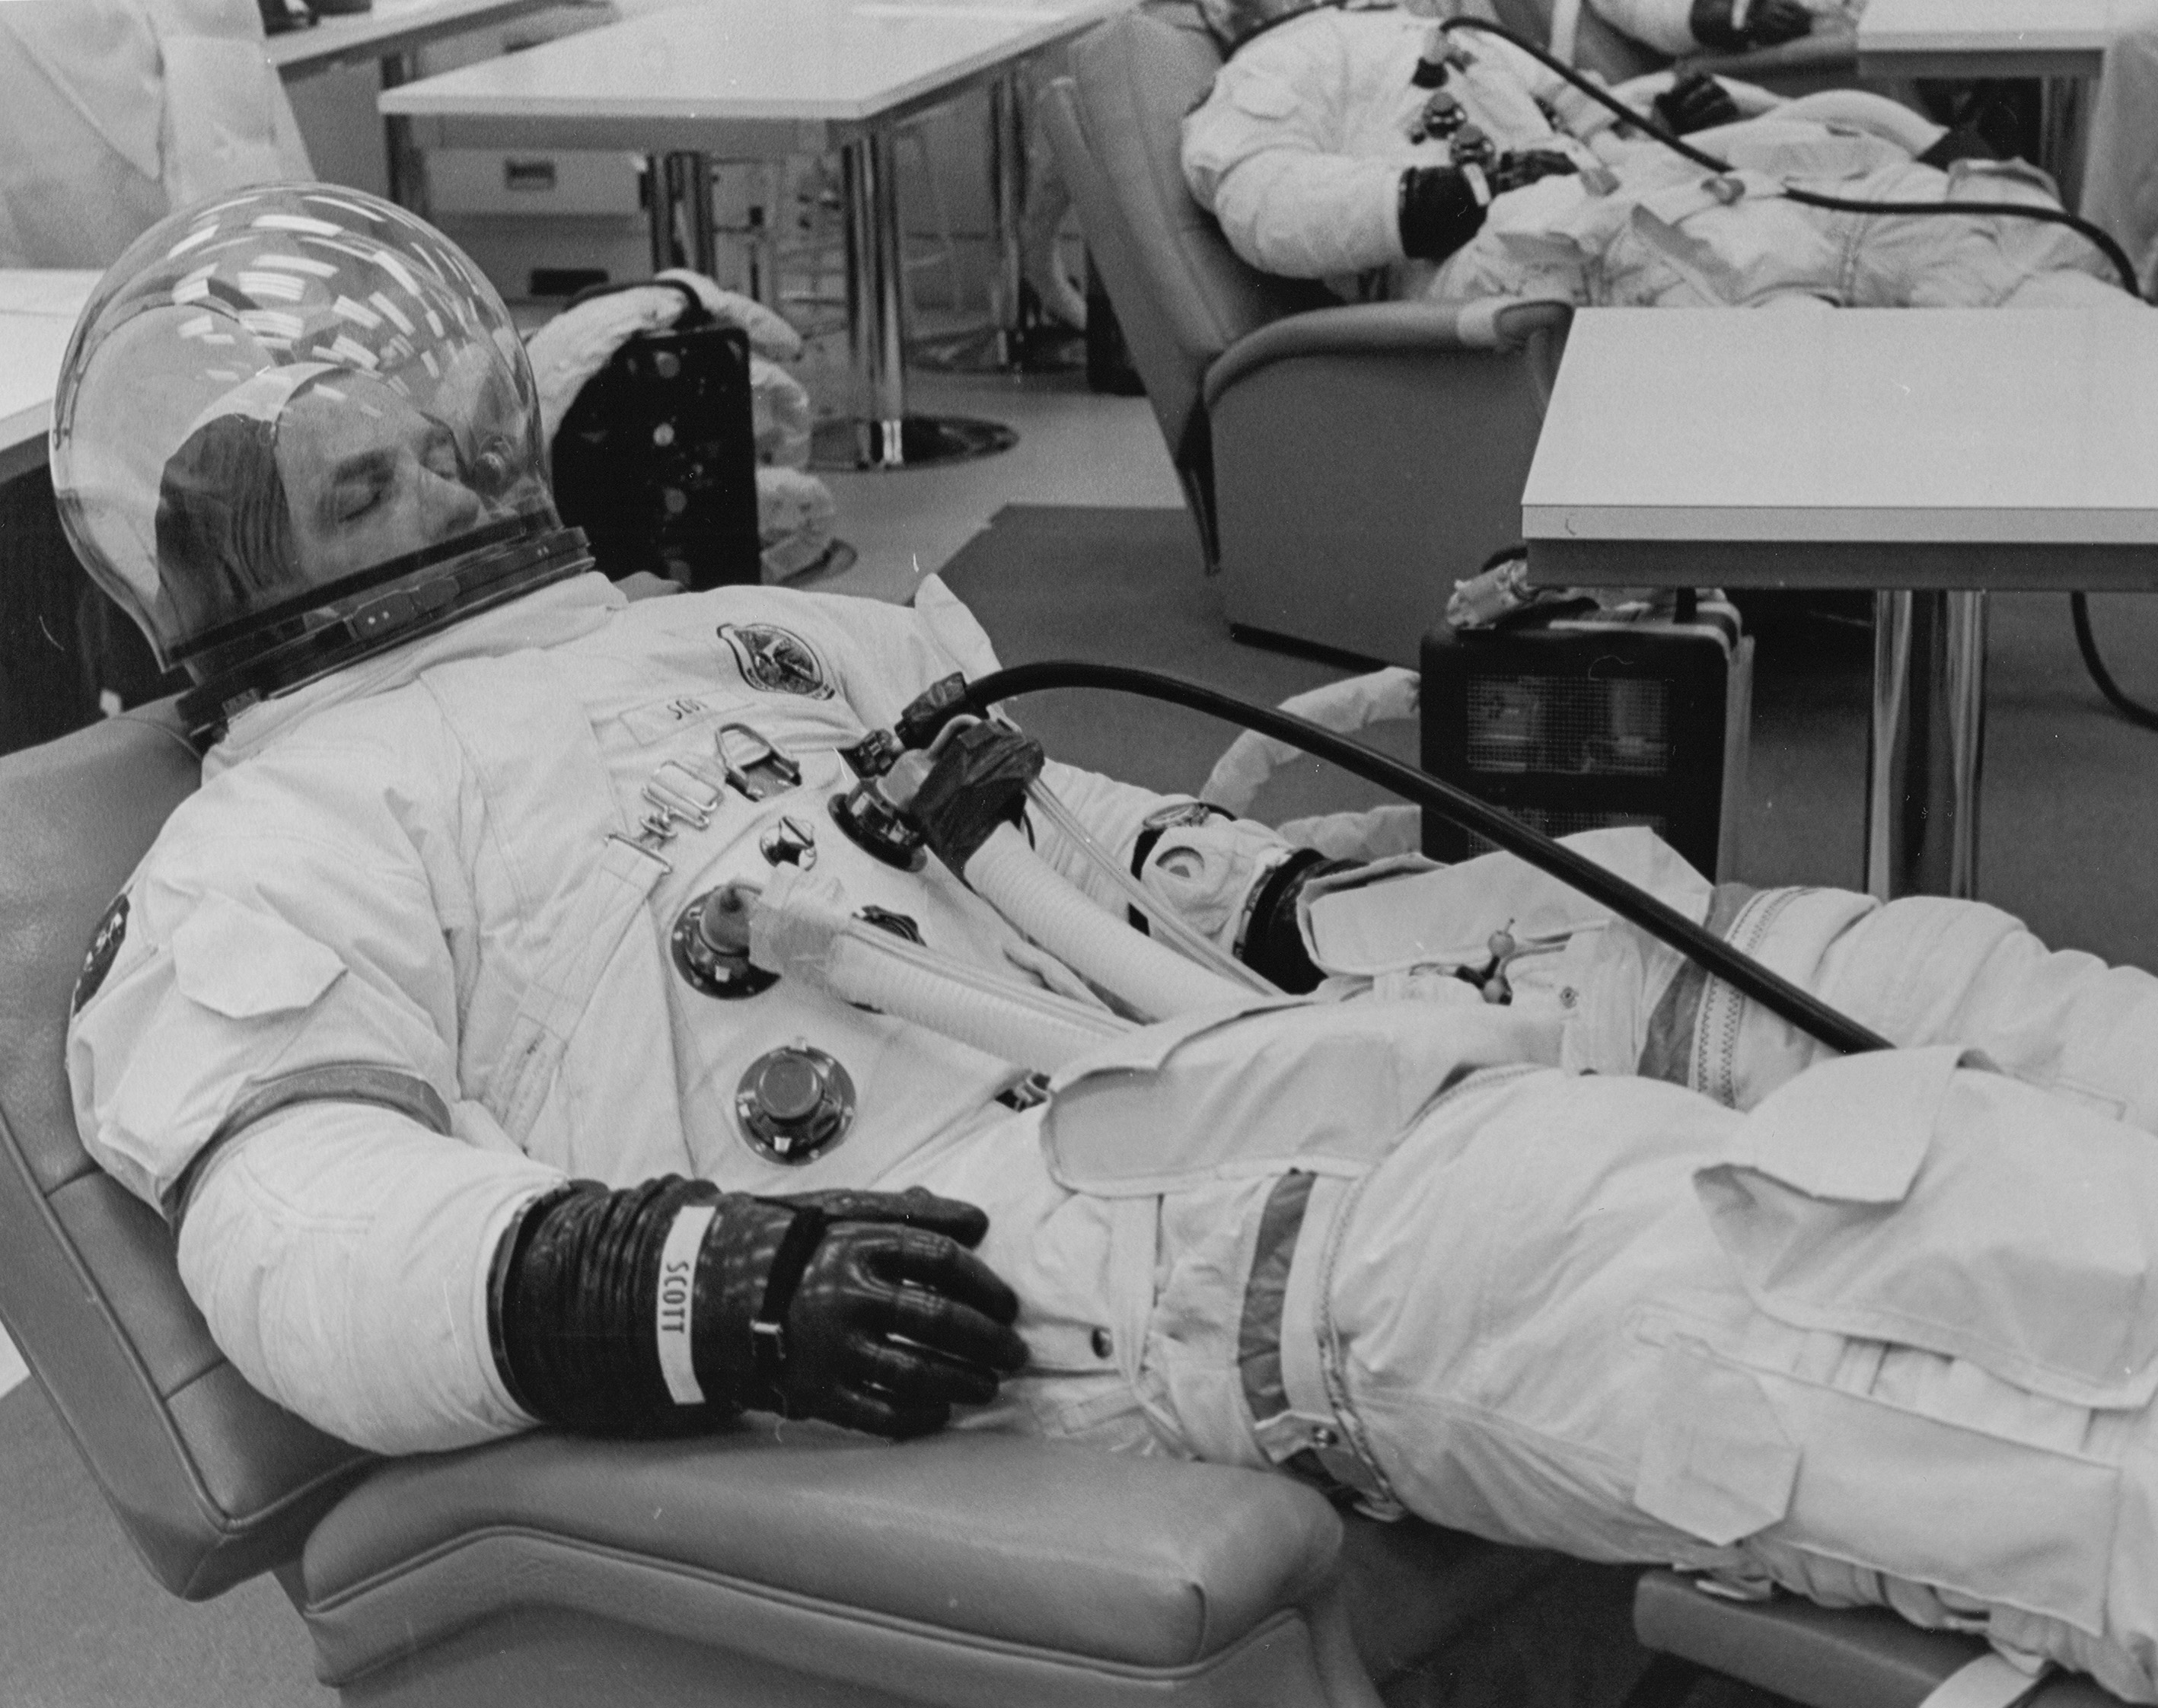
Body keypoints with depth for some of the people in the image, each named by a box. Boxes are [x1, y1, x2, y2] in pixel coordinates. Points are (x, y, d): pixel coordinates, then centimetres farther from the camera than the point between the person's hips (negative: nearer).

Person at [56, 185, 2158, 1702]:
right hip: (973, 1231, -7)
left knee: (1864, 978, -3)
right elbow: (299, 1227, -8)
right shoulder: (269, 855, 9)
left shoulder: (751, 636, 29)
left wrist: (1295, 902, 9)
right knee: (1515, 1245, -33)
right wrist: (669, 1286, -26)